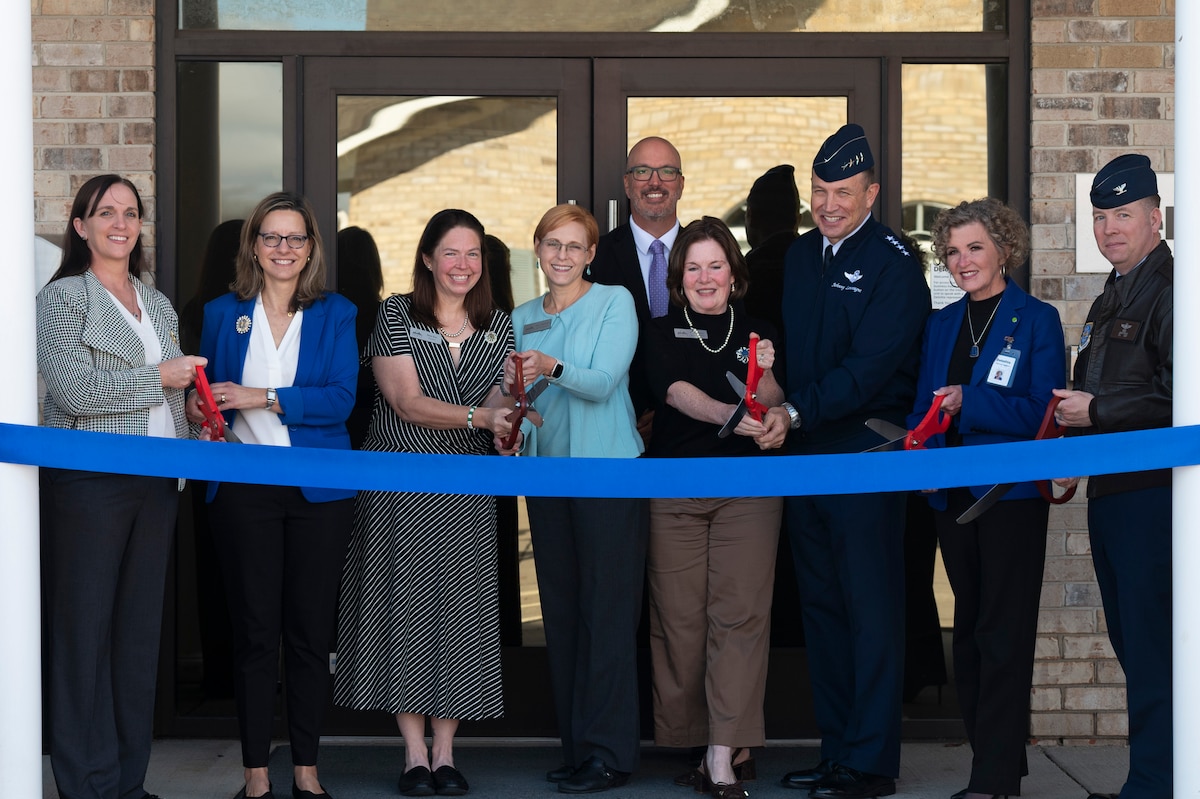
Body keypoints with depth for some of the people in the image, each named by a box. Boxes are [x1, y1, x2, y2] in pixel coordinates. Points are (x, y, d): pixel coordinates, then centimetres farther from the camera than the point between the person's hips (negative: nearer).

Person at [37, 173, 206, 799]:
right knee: (85, 629, -2)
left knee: (140, 627, 9)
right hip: (88, 483, -6)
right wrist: (159, 377, -9)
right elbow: (77, 391, -15)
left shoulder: (158, 305, 17)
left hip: (155, 483, 6)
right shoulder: (63, 298, -3)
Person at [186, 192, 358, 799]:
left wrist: (261, 398, -16)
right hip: (244, 490, 0)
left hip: (319, 490, 0)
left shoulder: (336, 314, 5)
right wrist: (198, 412, -10)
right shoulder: (222, 313, 9)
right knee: (254, 631, 1)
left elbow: (341, 398, -8)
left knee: (310, 630, 4)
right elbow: (207, 396, 14)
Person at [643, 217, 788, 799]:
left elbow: (772, 408, 0)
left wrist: (766, 378, -22)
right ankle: (693, 742, 9)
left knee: (740, 613, -9)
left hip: (747, 489, 0)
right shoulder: (662, 333, 7)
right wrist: (730, 414, -30)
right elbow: (678, 393, -12)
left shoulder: (757, 332, 12)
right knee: (680, 617, -1)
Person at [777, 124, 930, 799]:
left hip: (868, 452, -8)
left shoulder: (894, 263, -9)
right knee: (822, 607, 12)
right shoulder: (800, 256, 14)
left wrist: (798, 411, -23)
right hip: (806, 450, 8)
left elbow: (869, 367, -17)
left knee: (872, 609, -4)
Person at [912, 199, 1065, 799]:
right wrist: (920, 447, -6)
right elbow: (923, 407, 14)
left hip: (1012, 494, -6)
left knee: (1003, 635, -6)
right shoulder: (941, 325, 13)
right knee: (969, 628, 11)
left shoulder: (1036, 321, -4)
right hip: (953, 494, 6)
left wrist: (969, 403, -22)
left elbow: (1045, 413, -12)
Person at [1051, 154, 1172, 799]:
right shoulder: (1110, 299, 21)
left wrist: (1096, 412, -16)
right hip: (1108, 492, 10)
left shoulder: (1172, 291, -10)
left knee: (1150, 644, -8)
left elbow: (1180, 403, -20)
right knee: (1129, 641, 13)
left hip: (1153, 493, -10)